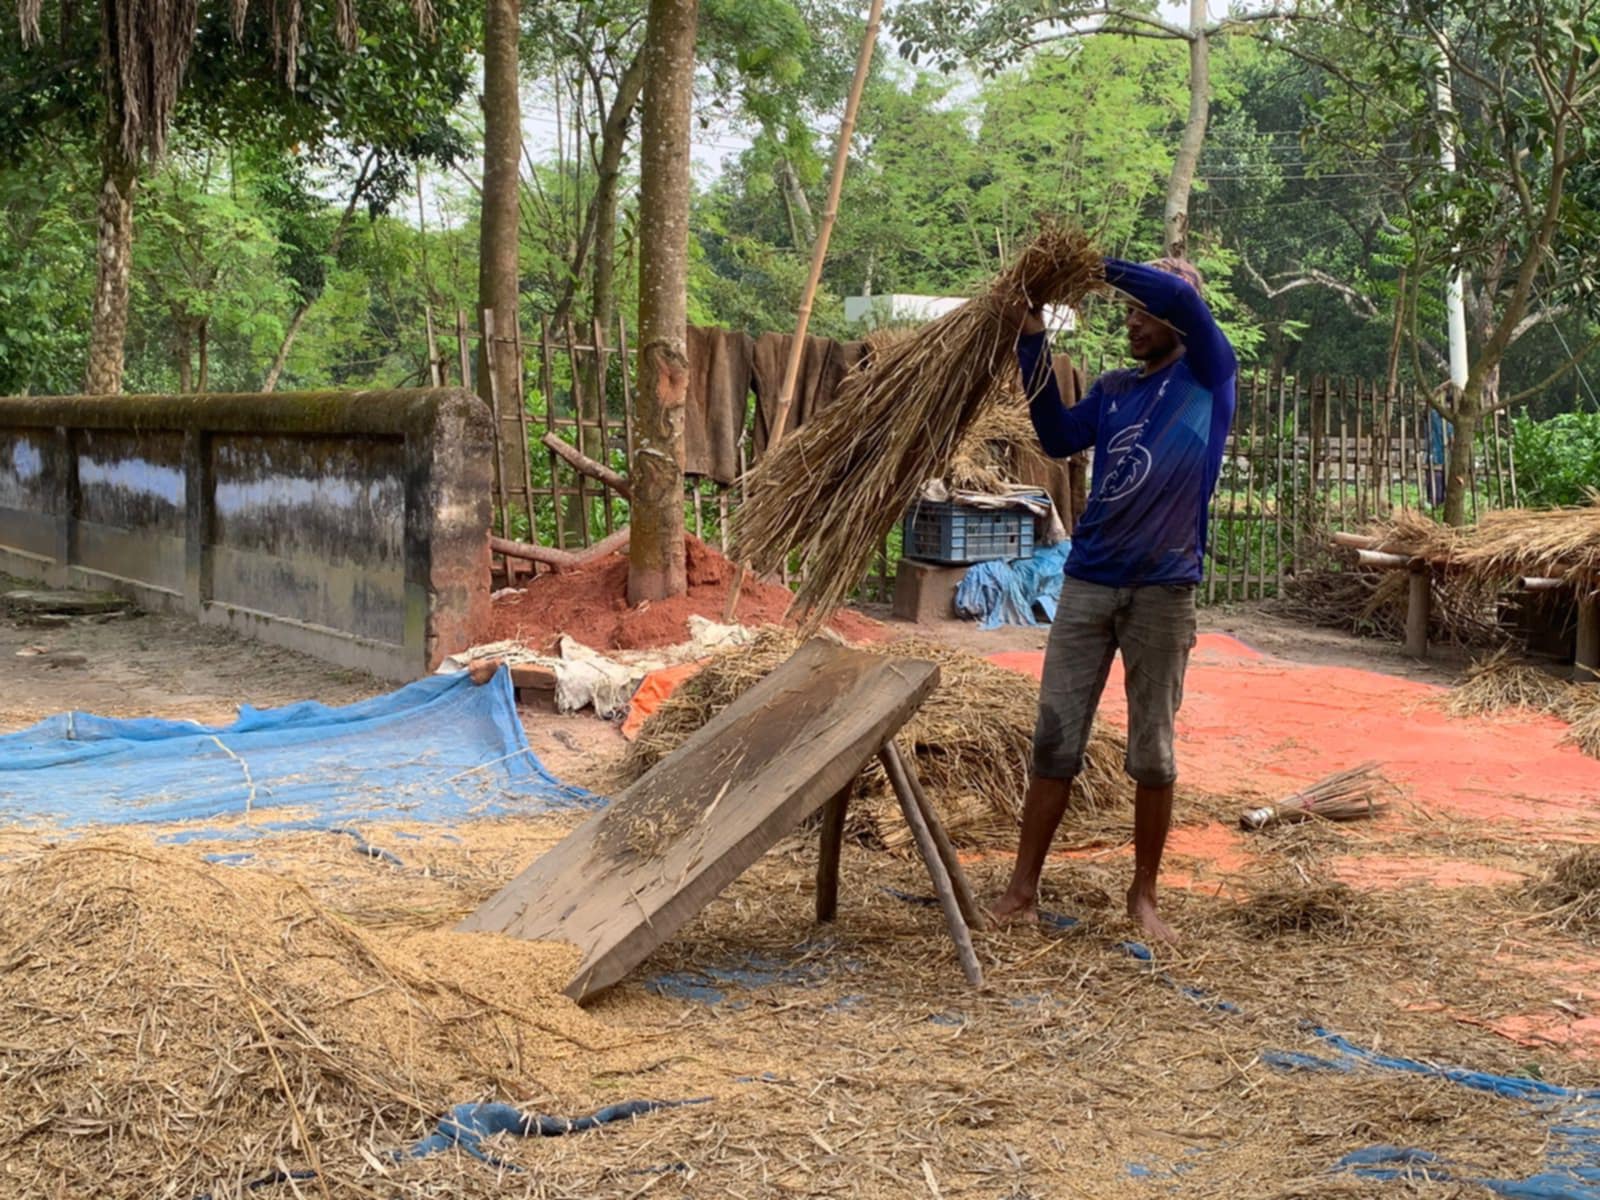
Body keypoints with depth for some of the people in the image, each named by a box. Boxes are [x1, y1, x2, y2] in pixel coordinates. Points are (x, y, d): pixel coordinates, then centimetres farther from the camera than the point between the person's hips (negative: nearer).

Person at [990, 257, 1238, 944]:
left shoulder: (1210, 377, 1)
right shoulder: (1113, 390, 15)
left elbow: (1183, 300, -16)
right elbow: (1058, 438, -2)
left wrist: (1096, 266, -12)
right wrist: (1033, 344, -5)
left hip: (1163, 591, -4)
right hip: (1088, 581, 4)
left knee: (1152, 752, 4)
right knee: (1055, 739, 2)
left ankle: (1143, 897, 15)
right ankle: (1022, 889, 9)